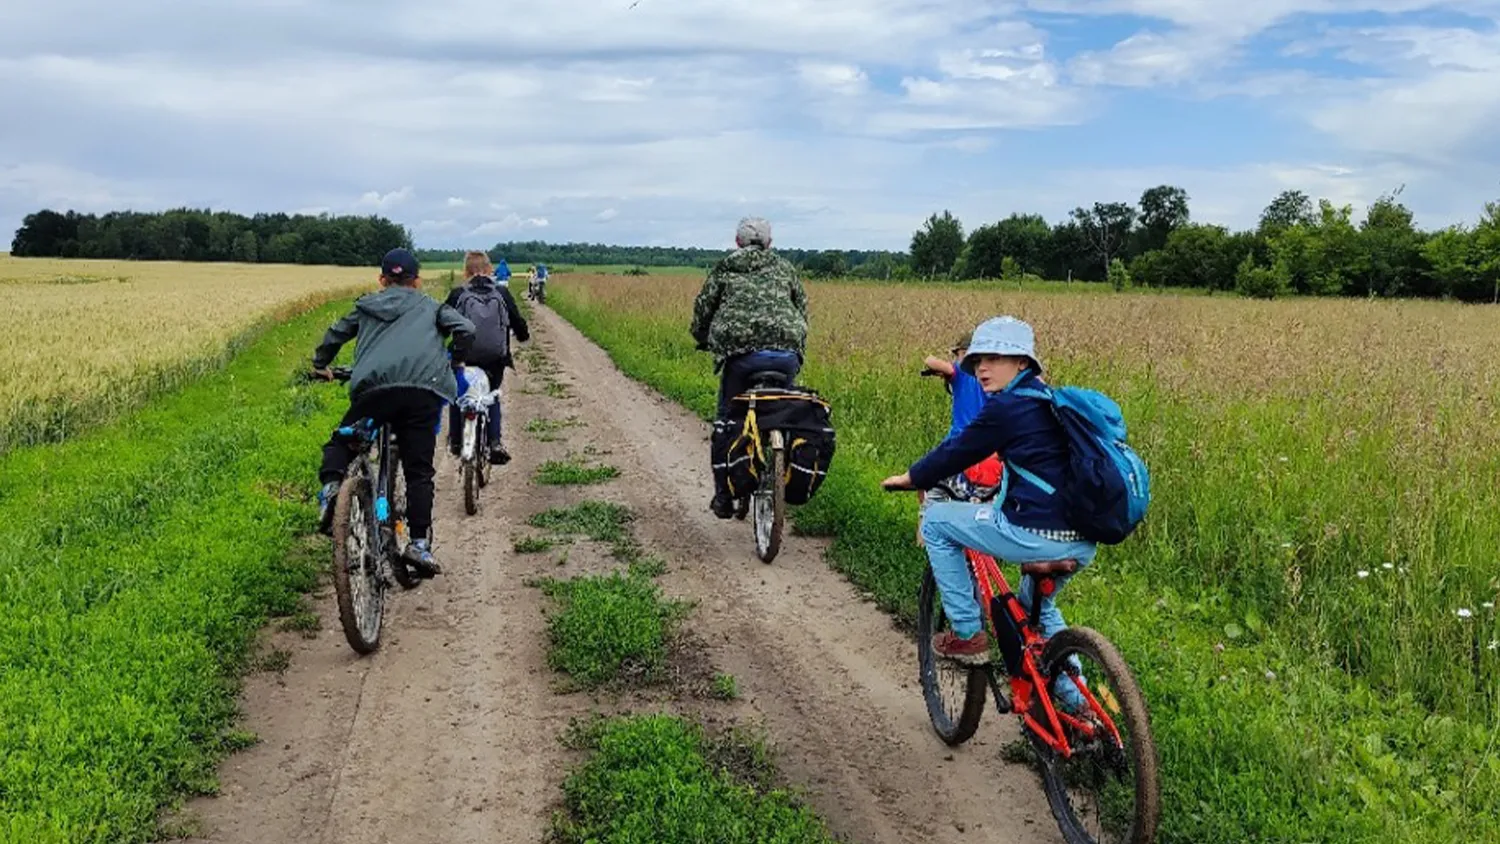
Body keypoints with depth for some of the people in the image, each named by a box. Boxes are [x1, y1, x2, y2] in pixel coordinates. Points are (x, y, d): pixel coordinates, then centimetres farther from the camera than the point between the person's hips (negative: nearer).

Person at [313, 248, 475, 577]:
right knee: (419, 471, 5)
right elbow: (466, 330, 10)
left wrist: (321, 365, 42)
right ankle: (420, 543, -4)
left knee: (342, 441, 22)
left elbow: (335, 334, 26)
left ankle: (331, 485, -7)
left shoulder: (367, 306, 28)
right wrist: (455, 362, 25)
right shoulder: (430, 307, 23)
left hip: (373, 385, 1)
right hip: (424, 388, 0)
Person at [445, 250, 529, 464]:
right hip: (496, 360, 1)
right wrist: (523, 334, 27)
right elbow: (518, 324, 5)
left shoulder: (458, 295, -4)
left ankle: (455, 440, 27)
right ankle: (495, 442, 4)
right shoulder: (502, 293, 0)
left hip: (463, 358, -1)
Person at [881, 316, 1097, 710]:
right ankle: (1074, 702, 32)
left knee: (936, 521, 9)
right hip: (1083, 544, 9)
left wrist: (909, 478, 17)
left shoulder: (1005, 408, -8)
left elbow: (957, 452, 0)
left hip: (1036, 536, -9)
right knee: (1036, 604, 36)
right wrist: (999, 489, 43)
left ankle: (967, 634, 13)